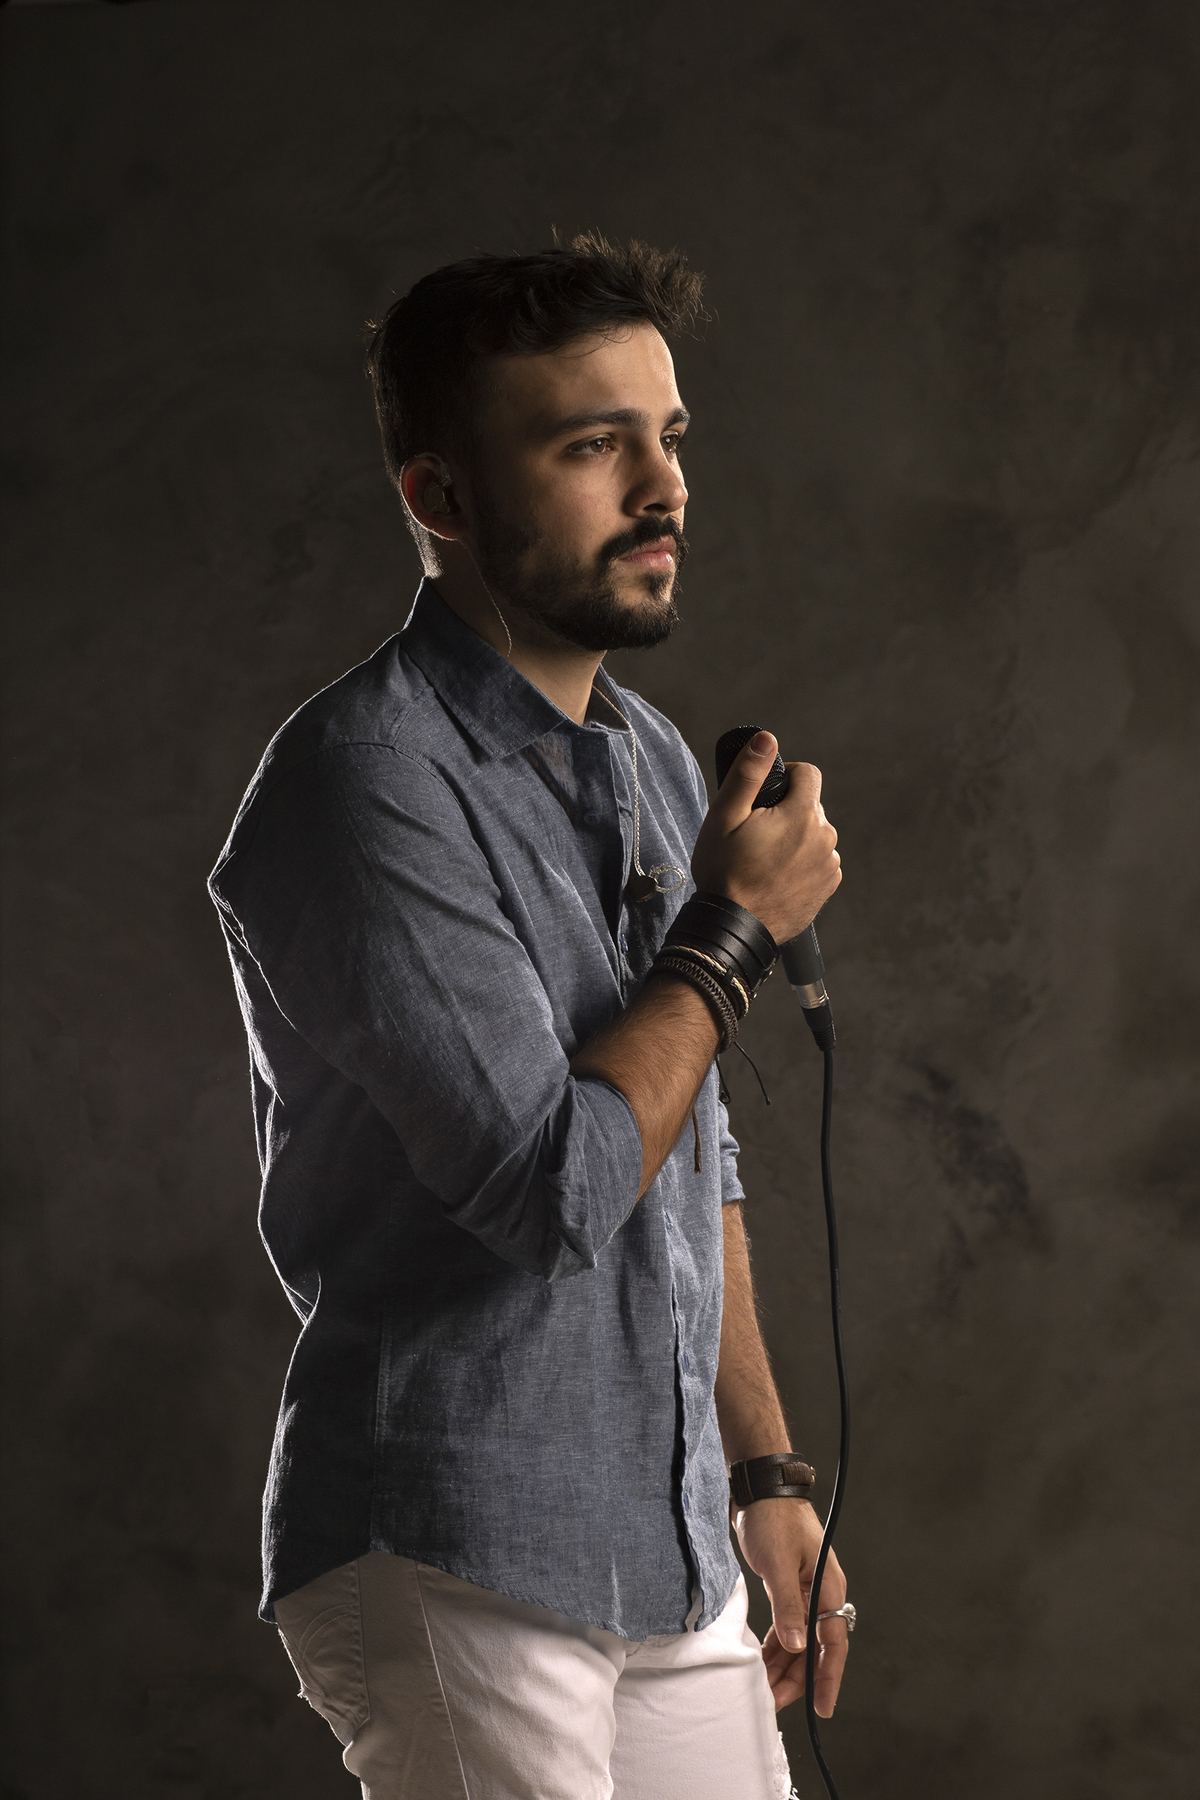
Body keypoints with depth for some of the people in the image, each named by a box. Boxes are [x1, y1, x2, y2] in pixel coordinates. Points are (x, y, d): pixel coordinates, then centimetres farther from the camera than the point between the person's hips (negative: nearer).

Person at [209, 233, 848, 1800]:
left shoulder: (653, 761, 12)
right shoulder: (368, 782, -16)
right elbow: (559, 1184, -22)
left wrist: (767, 1474, 18)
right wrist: (732, 935, -10)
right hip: (453, 1564, -8)